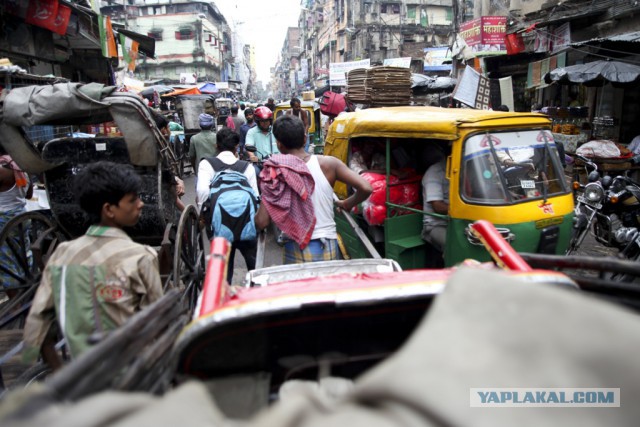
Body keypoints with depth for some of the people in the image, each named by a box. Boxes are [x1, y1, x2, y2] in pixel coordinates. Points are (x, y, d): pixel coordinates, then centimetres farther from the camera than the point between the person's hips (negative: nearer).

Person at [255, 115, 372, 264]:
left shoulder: (275, 172, -7)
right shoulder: (328, 163, -4)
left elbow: (261, 222, -10)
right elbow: (365, 188, -8)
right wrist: (346, 204, 11)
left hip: (296, 251, -1)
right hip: (328, 248, 1)